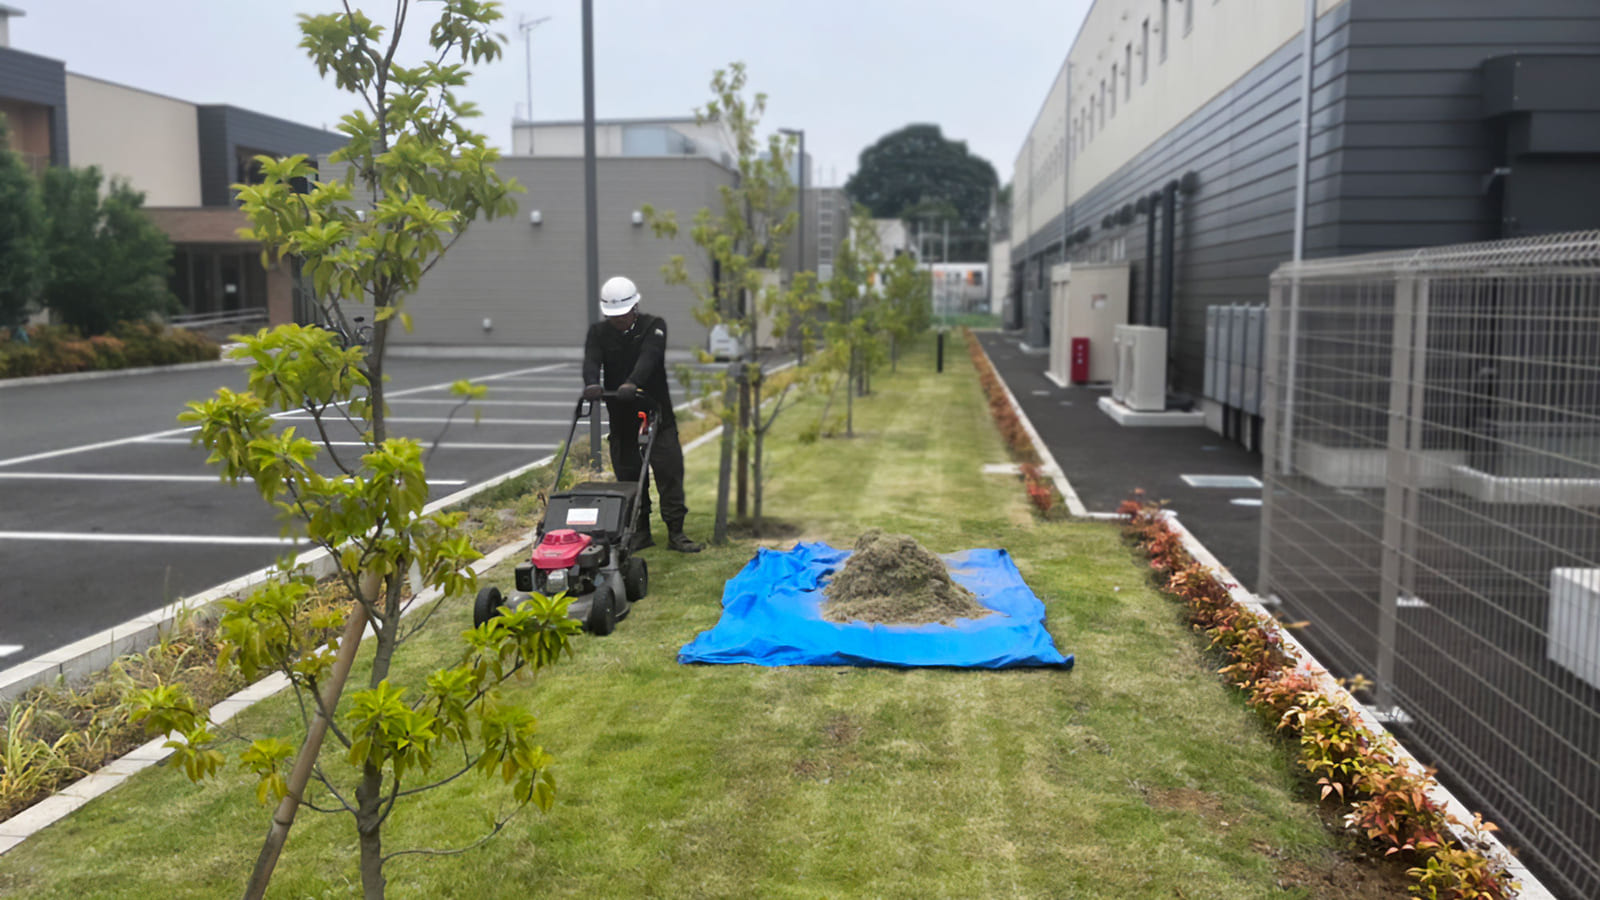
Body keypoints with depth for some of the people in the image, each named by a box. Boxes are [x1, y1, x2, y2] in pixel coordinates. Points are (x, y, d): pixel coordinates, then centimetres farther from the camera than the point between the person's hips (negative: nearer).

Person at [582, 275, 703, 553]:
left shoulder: (653, 326, -4)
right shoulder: (599, 332, 4)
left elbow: (649, 357, -24)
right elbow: (592, 360, -16)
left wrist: (632, 383, -43)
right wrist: (592, 384, -39)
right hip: (621, 418, 2)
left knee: (669, 471, -4)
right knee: (628, 474, 5)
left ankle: (675, 532, 2)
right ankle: (641, 532, 16)